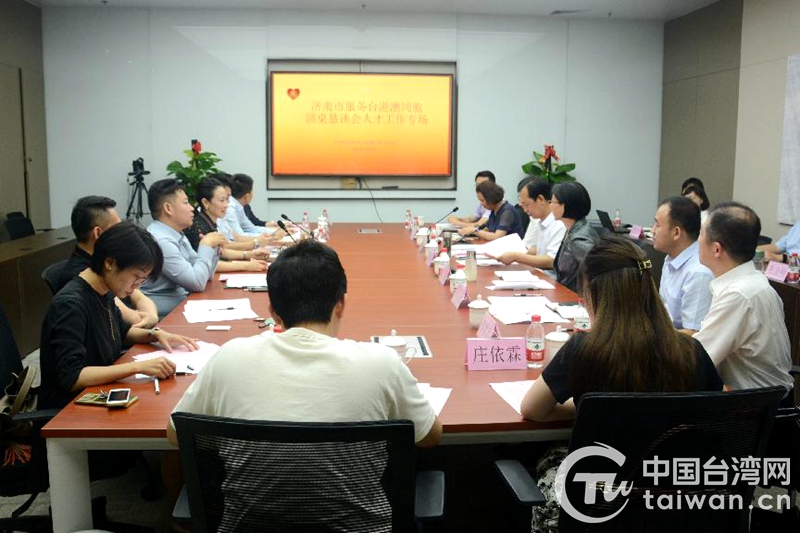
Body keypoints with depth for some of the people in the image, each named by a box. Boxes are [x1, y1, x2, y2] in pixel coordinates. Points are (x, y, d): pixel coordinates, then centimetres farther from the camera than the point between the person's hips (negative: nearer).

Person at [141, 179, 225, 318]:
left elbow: (203, 276, 16)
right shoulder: (159, 240, -20)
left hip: (182, 303, 9)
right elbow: (198, 283, -22)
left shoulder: (179, 236, 9)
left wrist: (214, 248, 0)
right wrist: (206, 246, -11)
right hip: (166, 315, -9)